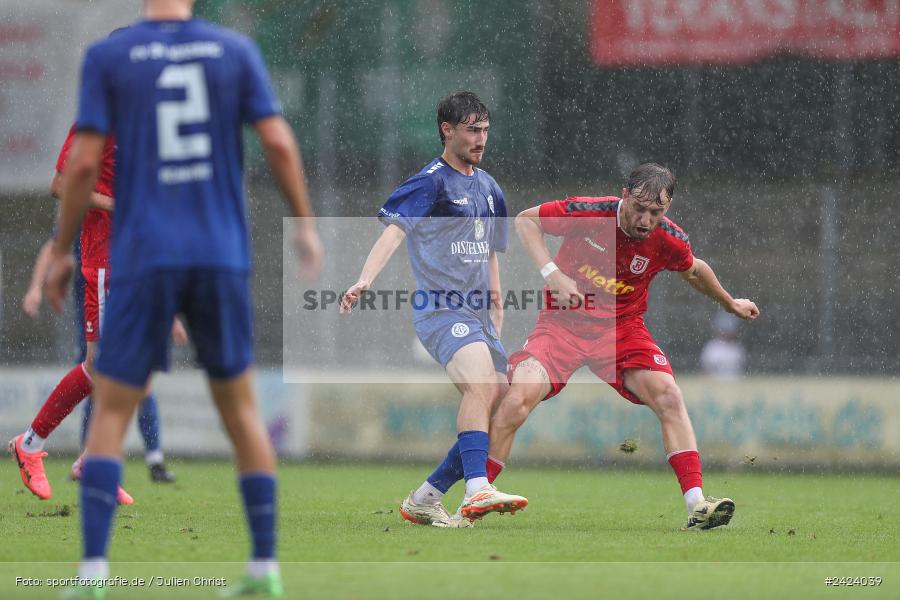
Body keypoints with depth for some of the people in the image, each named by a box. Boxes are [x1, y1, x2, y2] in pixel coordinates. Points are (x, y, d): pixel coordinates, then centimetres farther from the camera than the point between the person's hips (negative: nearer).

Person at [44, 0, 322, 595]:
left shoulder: (107, 57, -1)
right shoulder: (236, 50, 3)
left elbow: (84, 163, -5)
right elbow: (279, 143, -3)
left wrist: (60, 254, 5)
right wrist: (306, 227, 9)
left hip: (143, 258, -2)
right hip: (222, 256, 2)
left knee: (112, 411, 2)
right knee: (240, 405, 14)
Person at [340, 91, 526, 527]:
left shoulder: (488, 188, 19)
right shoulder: (430, 183, -6)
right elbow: (393, 231, -20)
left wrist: (496, 308, 26)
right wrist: (364, 282, -36)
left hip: (478, 317, 8)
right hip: (441, 310, -8)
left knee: (500, 416, 4)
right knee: (480, 382, -32)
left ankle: (423, 500, 14)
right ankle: (477, 491, -44)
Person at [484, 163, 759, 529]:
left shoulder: (669, 241, -11)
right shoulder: (587, 212, -19)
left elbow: (693, 271, 14)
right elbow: (525, 220, -6)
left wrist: (729, 304, 29)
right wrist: (553, 273, -20)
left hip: (622, 329, 2)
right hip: (563, 320, -2)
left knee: (669, 397, -18)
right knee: (517, 398, -22)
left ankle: (696, 507, -15)